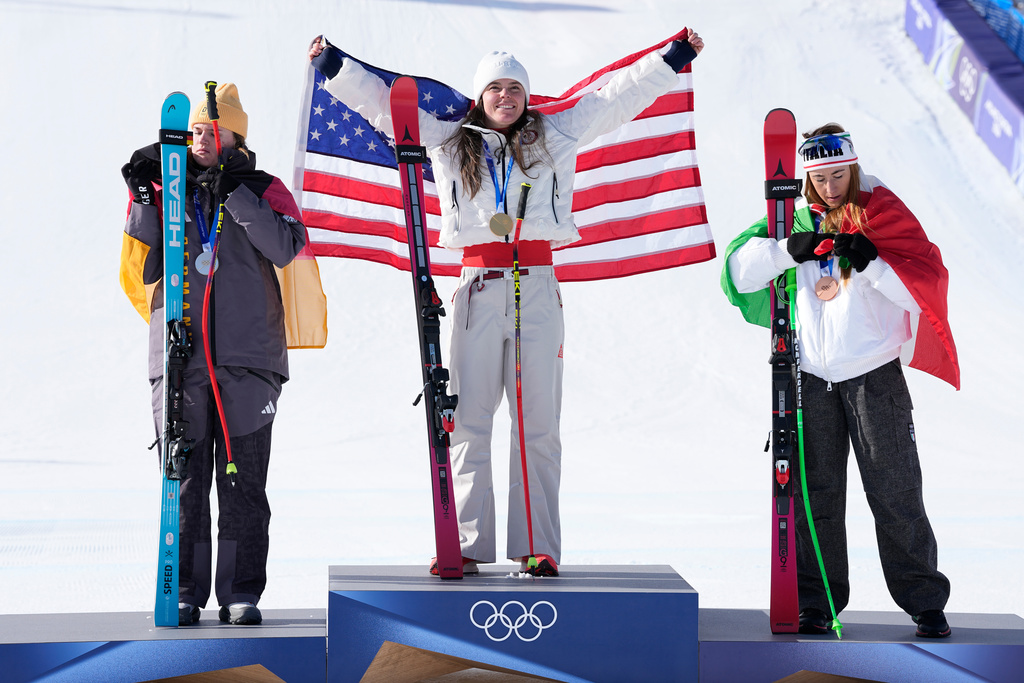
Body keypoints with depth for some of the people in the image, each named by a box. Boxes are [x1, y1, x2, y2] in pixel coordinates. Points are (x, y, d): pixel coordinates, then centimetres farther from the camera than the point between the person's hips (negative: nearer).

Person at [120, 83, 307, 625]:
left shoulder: (262, 190, 9)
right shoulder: (167, 189, 14)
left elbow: (284, 249, -10)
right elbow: (142, 269, 6)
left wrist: (236, 193, -14)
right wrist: (143, 201, -3)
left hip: (246, 356, -1)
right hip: (179, 355, 1)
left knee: (243, 481, 0)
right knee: (184, 480, 1)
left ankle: (241, 593, 7)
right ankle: (185, 592, 9)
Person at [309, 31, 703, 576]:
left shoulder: (555, 137, 15)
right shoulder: (448, 142, 15)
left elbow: (617, 97, 19)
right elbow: (381, 102, 20)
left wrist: (674, 57, 19)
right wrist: (332, 65, 18)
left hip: (537, 289, 0)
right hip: (476, 287, 0)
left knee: (539, 422, -1)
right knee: (467, 420, -2)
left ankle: (538, 547, 2)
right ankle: (466, 546, 2)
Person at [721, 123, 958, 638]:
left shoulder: (883, 211, 2)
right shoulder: (798, 219, 9)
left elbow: (923, 283, -7)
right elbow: (739, 272, -1)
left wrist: (869, 261, -20)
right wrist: (791, 248, -15)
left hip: (874, 373, -3)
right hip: (812, 375, 3)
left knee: (894, 491, -1)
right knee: (816, 492, 6)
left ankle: (924, 600, 8)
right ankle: (817, 601, 15)